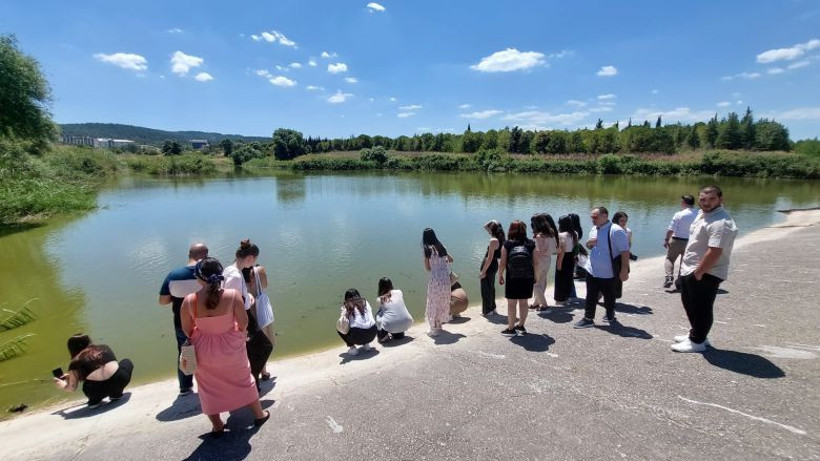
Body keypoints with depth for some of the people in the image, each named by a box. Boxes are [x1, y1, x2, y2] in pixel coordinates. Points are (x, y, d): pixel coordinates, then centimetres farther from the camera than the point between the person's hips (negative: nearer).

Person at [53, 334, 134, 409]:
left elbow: (72, 388, 13)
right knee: (127, 362, 30)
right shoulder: (104, 348, 18)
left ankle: (94, 400, 15)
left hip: (98, 391, 0)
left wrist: (62, 385, 38)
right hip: (118, 380, 0)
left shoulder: (75, 362, 10)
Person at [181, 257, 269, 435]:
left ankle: (217, 425, 39)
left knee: (209, 387, 23)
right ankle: (259, 414, 37)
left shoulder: (189, 301, -19)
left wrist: (198, 340, 14)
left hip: (204, 351, 1)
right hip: (231, 347, 0)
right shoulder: (232, 295, -24)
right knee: (243, 379, 22)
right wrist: (241, 333, 7)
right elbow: (243, 323, -16)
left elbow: (187, 330, -7)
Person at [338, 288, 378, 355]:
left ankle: (352, 348, 9)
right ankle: (366, 344, 20)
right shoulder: (365, 302, 14)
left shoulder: (346, 306, 5)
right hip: (372, 335, 4)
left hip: (357, 337, -4)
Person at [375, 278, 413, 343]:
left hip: (390, 327, -2)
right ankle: (400, 334, 27)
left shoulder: (380, 299, 3)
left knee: (378, 315, 25)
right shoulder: (399, 292, 8)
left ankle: (383, 335, 12)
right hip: (406, 324, 2)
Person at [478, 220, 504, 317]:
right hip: (494, 265, 9)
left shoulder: (493, 240, -22)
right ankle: (492, 308, 33)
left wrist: (483, 271, -18)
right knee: (491, 287, 21)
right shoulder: (500, 239, 5)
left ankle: (487, 311, 13)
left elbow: (490, 258, -22)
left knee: (486, 289, 4)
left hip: (489, 265, -9)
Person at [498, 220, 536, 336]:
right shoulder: (531, 244, -2)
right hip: (527, 279, 3)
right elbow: (535, 263, 1)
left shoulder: (507, 245, -8)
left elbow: (502, 263, -8)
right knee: (523, 303, 15)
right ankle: (521, 326, 28)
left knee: (511, 304, 7)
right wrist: (535, 276, 14)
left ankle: (511, 329, 14)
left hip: (512, 279, -3)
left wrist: (500, 276, 6)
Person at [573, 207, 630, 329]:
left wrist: (624, 271, -19)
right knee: (591, 296, 9)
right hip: (592, 270, 6)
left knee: (609, 296, 14)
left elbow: (625, 251, -17)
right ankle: (588, 319, 17)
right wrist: (589, 243, -5)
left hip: (608, 273, -6)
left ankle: (610, 316, 35)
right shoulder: (594, 230, 7)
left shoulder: (616, 231, -17)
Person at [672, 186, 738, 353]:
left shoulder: (721, 222, -23)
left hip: (705, 274, -10)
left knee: (701, 308, 4)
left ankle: (697, 342, 18)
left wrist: (698, 273, -23)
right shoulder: (702, 214, 9)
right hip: (689, 270, 10)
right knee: (689, 303, 22)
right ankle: (696, 334, 37)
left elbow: (714, 252, -29)